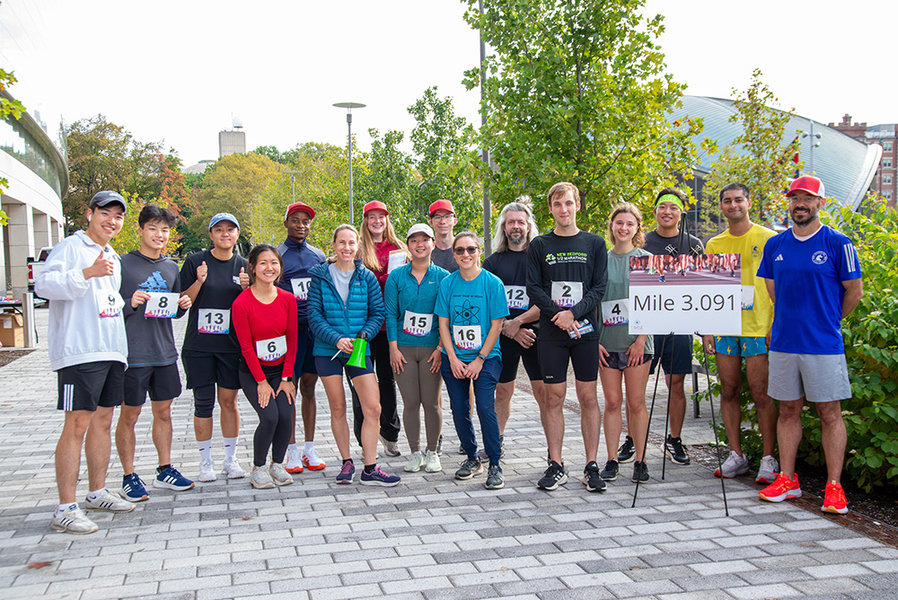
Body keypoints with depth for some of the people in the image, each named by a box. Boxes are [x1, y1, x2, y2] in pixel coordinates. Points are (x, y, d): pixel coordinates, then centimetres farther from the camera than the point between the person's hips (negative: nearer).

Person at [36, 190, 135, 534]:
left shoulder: (113, 258, 22)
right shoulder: (70, 247, -4)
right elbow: (43, 285, -19)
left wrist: (127, 301, 17)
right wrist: (88, 273, -27)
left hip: (112, 351, 8)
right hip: (79, 351, -8)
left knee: (103, 421, 13)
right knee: (77, 425, -9)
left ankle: (97, 493, 25)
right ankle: (65, 510, -5)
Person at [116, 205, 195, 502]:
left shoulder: (171, 268, 12)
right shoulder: (123, 264, -5)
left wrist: (183, 305, -1)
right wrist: (131, 304, -22)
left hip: (165, 352, 5)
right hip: (133, 353, -5)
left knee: (163, 412, 13)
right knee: (129, 415, 3)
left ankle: (165, 470, 25)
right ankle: (129, 477, 14)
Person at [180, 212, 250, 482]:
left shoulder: (243, 266, 8)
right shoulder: (195, 262, 1)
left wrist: (246, 288, -9)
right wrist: (199, 282, -16)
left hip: (232, 345, 2)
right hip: (199, 345, -2)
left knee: (229, 401, 5)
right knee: (203, 403, 2)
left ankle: (230, 459, 18)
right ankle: (205, 462, 14)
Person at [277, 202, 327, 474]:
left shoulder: (318, 256, 13)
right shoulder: (276, 256, 1)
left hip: (315, 328, 3)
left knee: (308, 387, 9)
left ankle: (310, 448, 17)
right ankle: (292, 450, 9)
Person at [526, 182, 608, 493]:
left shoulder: (595, 244, 7)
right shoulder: (539, 245, 7)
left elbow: (599, 287, 1)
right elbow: (534, 289, 1)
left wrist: (574, 313, -14)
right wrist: (559, 315, -13)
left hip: (585, 330, 0)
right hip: (551, 331, 0)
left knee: (588, 397, 2)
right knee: (554, 398, 2)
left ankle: (591, 466, 10)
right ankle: (556, 466, 11)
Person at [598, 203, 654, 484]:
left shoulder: (646, 259, 3)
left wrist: (641, 339, -10)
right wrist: (594, 340, 0)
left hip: (637, 342, -2)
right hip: (607, 342, 2)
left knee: (636, 403, 2)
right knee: (612, 401, 5)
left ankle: (640, 461, 12)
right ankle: (611, 460, 14)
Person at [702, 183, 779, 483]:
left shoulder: (768, 239, 2)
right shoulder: (714, 245, 13)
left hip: (759, 329, -4)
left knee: (761, 393, -4)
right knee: (729, 392, 6)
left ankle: (769, 459, 6)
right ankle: (736, 455, 16)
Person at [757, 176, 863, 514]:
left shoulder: (837, 244, -4)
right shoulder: (775, 245, 9)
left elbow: (854, 291, 2)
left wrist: (827, 321, 9)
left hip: (824, 345, -4)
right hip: (783, 342, 4)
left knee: (829, 413, 0)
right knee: (788, 411, 10)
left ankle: (834, 487, 7)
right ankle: (787, 480, 18)